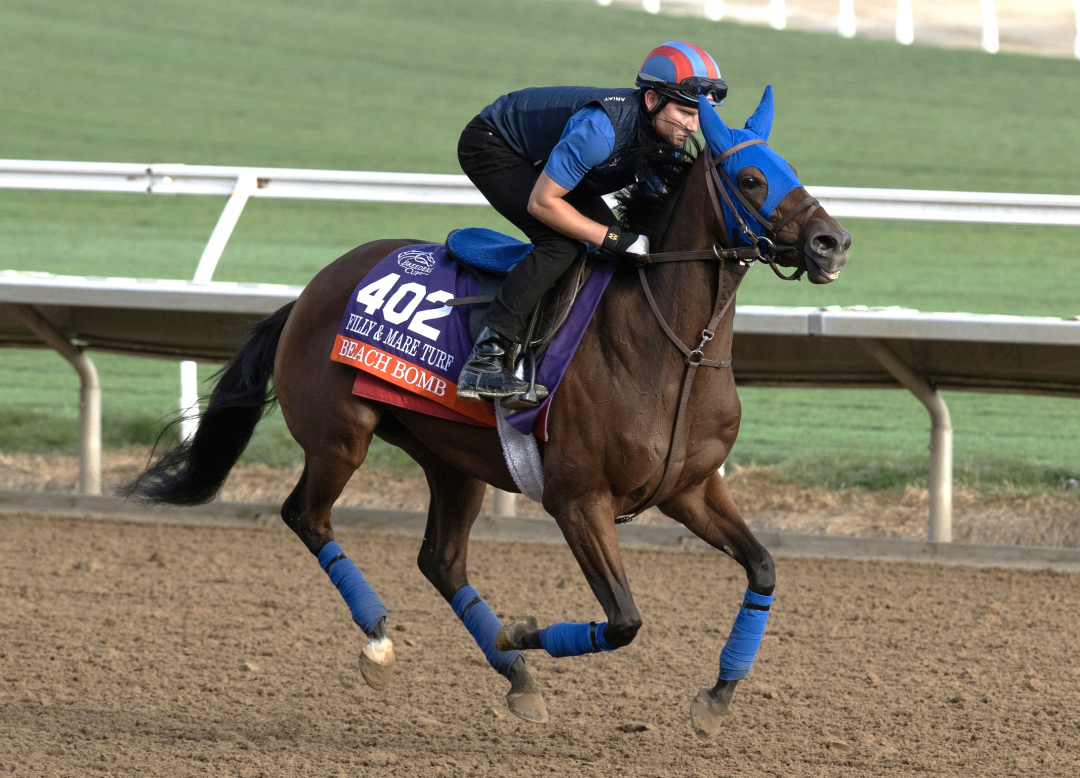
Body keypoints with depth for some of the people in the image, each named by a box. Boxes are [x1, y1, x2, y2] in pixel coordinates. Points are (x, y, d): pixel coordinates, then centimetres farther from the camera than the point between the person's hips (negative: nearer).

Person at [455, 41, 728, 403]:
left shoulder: (670, 137, -14)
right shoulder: (602, 128, -39)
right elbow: (542, 203, -35)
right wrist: (617, 240, -33)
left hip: (541, 158, 9)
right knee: (562, 244, -26)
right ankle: (484, 363, -30)